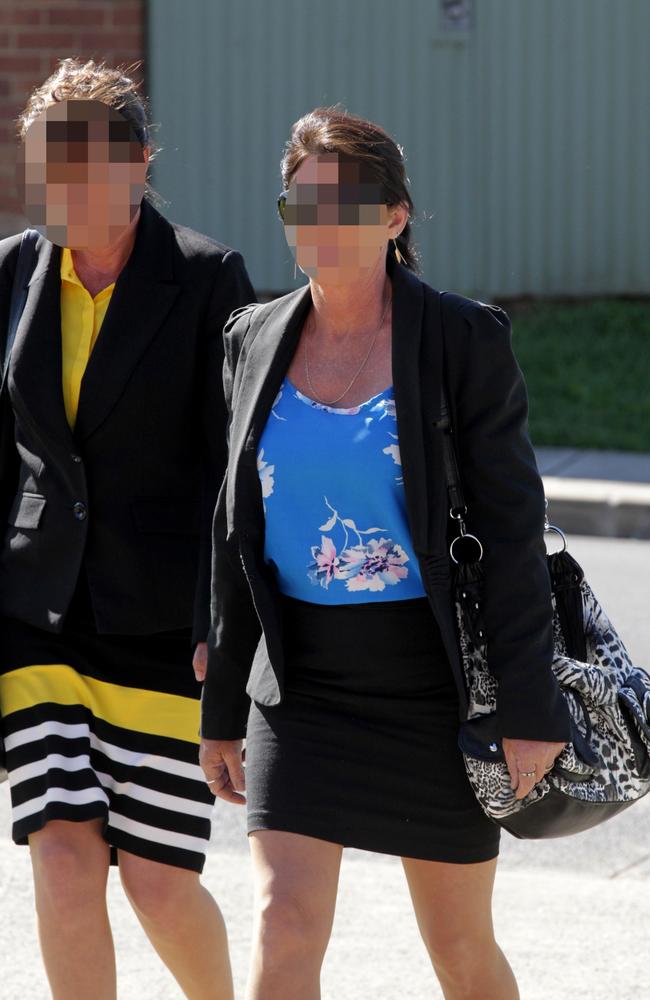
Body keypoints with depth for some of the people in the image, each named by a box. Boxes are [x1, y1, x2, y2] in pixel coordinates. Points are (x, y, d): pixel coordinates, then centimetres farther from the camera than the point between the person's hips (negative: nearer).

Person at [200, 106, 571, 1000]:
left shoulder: (464, 340, -8)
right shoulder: (256, 341, 4)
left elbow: (512, 525, -8)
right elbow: (239, 534, 11)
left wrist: (529, 708, -12)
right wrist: (222, 709, 12)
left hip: (432, 683, -3)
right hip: (302, 684, 3)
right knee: (283, 928, -11)